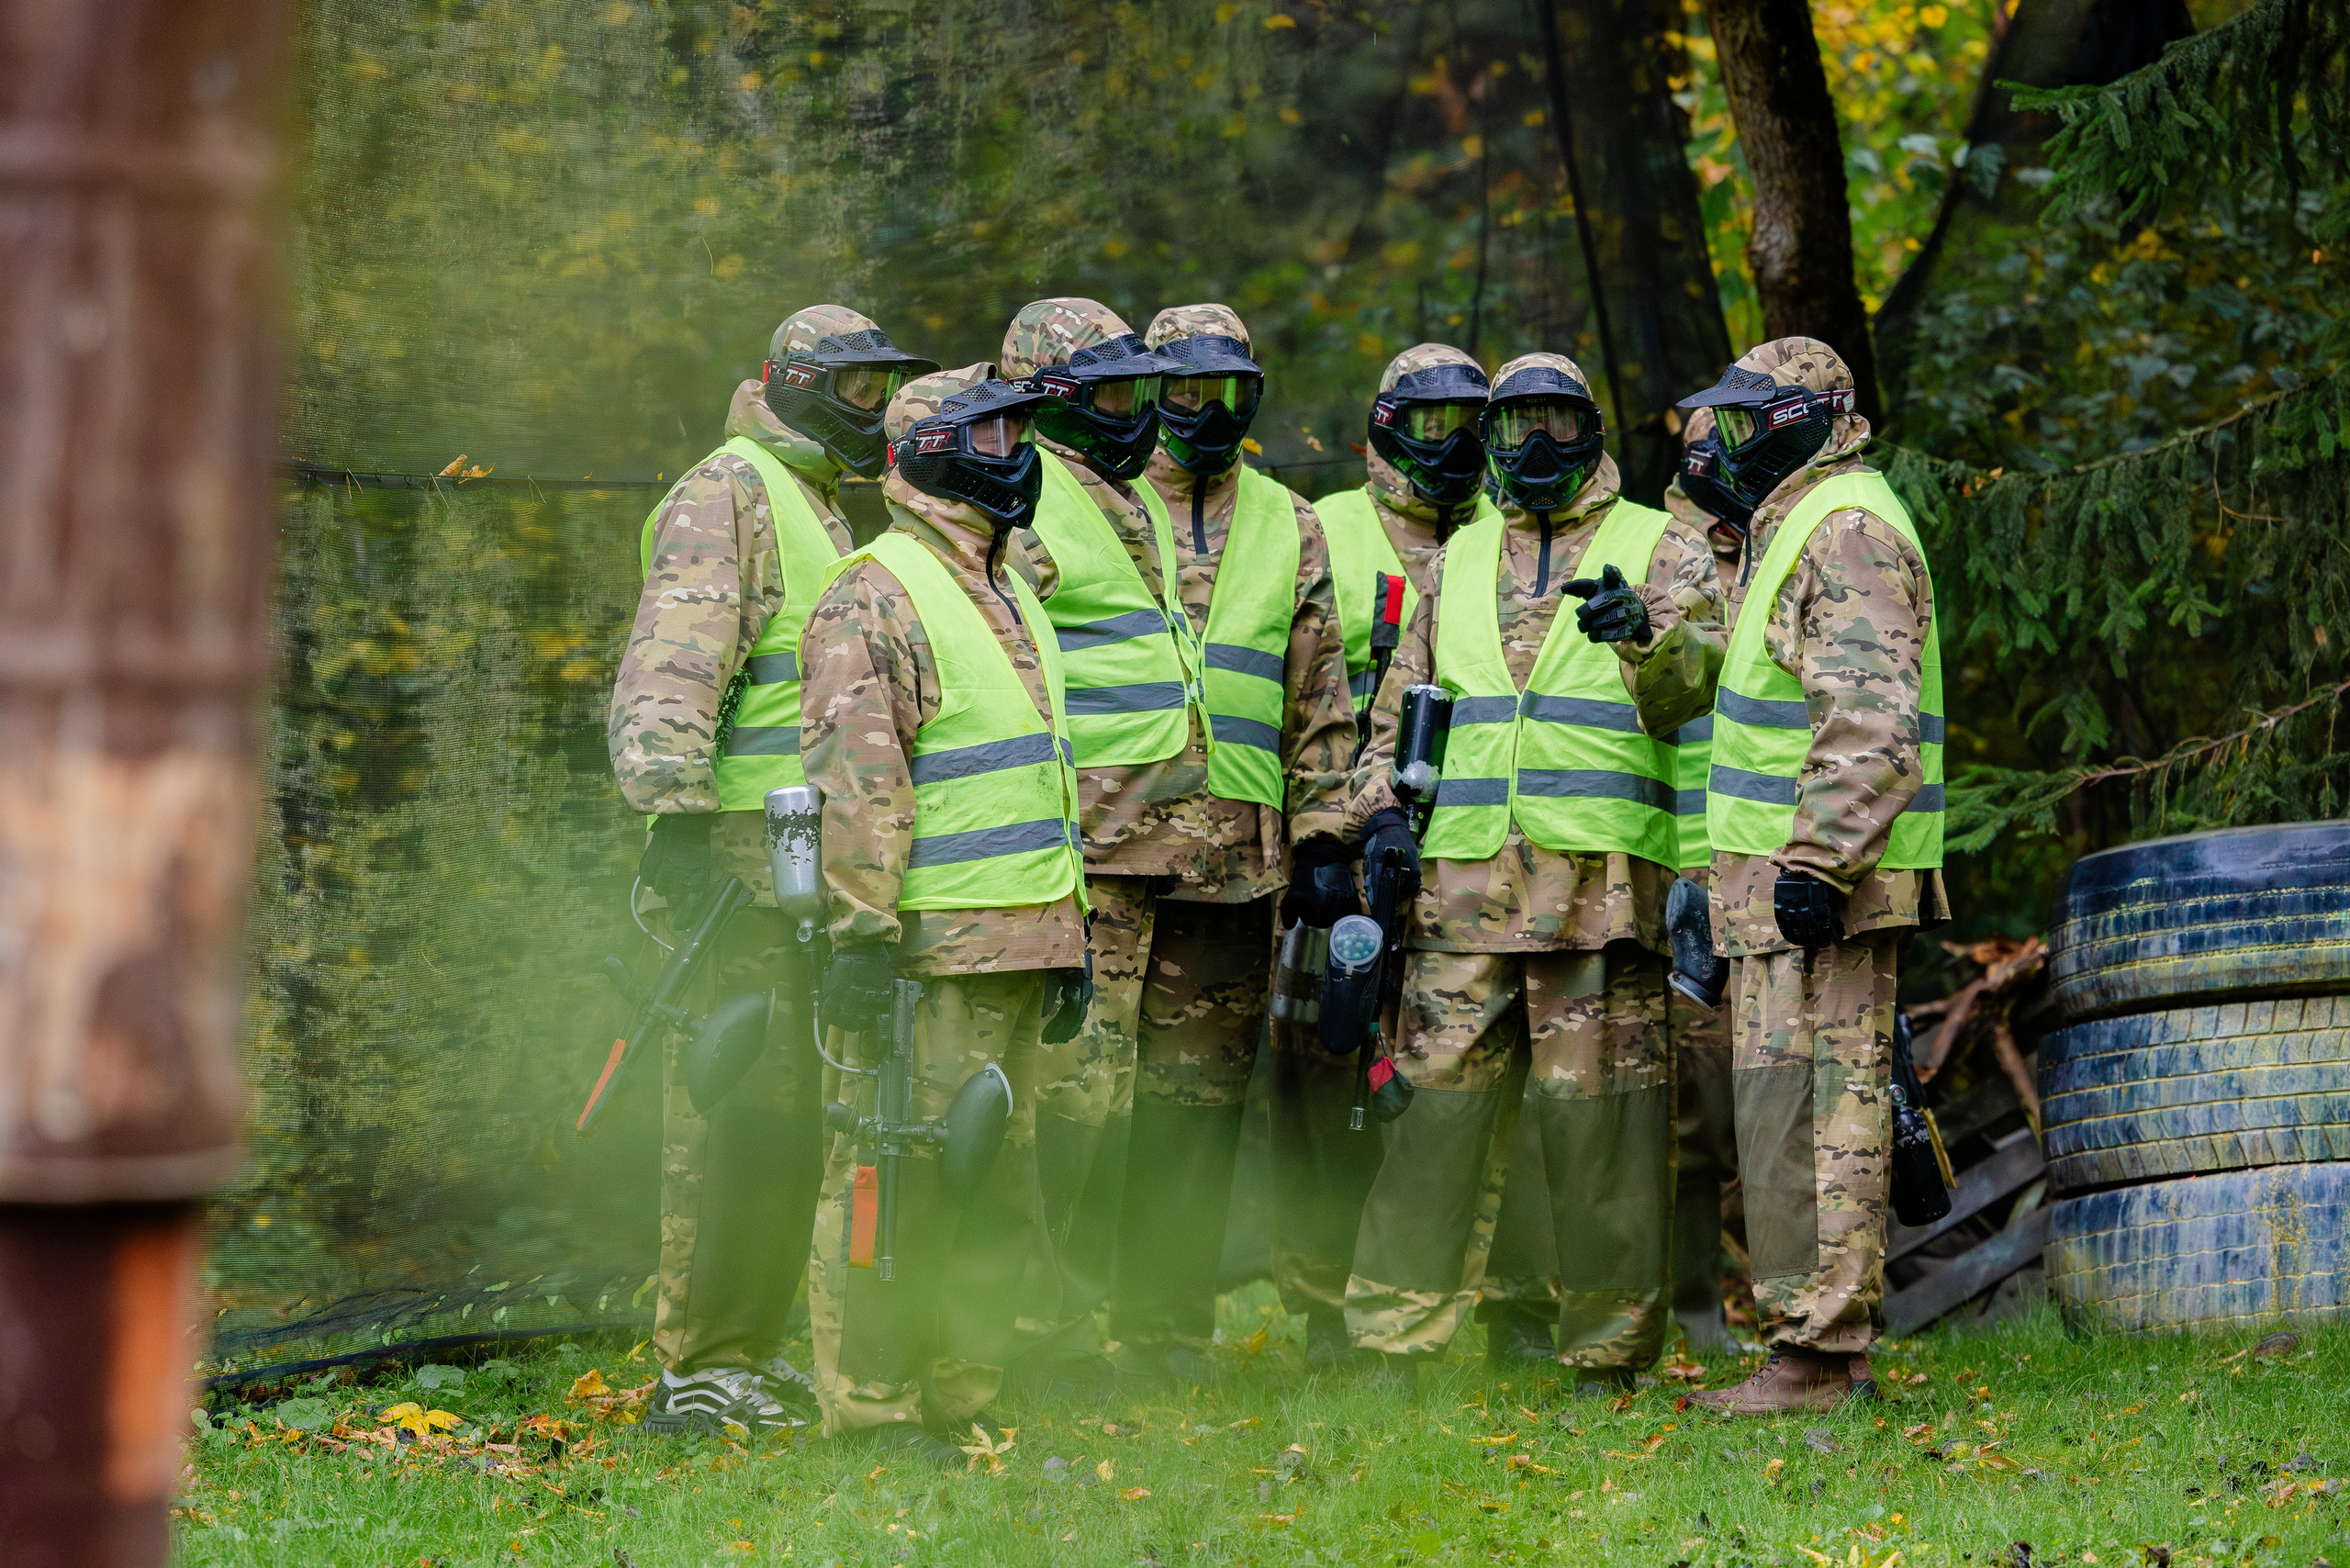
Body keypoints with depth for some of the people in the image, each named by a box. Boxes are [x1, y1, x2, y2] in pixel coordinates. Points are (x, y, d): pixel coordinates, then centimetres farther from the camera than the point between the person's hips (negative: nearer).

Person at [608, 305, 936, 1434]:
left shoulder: (823, 507, 24)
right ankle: (695, 1373, -9)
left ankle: (753, 1350, 18)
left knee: (796, 1111, 11)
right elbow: (671, 664, -18)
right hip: (745, 844, -10)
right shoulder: (727, 496, -7)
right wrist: (674, 811, -25)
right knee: (739, 1107, -11)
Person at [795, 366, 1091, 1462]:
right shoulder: (875, 600, -9)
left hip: (1017, 950, 9)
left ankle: (961, 1402, 20)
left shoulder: (1011, 592, 20)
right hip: (928, 949, -9)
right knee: (898, 1176, -7)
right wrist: (860, 936, -21)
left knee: (997, 1184, 12)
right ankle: (871, 1414, -2)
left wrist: (1068, 933, 24)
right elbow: (852, 782, -16)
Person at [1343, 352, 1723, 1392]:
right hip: (1465, 876, 3)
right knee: (1441, 1097, 1)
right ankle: (1395, 1333, 6)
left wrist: (1647, 635, -25)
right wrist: (1382, 810, 10)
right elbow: (1401, 700, 26)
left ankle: (1609, 1345, 4)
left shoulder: (1659, 549, 9)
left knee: (1597, 1111, -3)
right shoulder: (1460, 560, 21)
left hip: (1603, 876, -3)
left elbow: (1708, 688, -4)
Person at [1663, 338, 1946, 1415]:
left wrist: (1819, 862, -25)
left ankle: (1816, 1355, -10)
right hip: (1787, 871, 11)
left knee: (1807, 1103, -11)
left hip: (1818, 876, -11)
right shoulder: (1792, 525, 21)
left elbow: (1871, 718, -22)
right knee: (1808, 1102, 12)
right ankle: (1833, 1341, 16)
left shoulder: (1848, 529, -13)